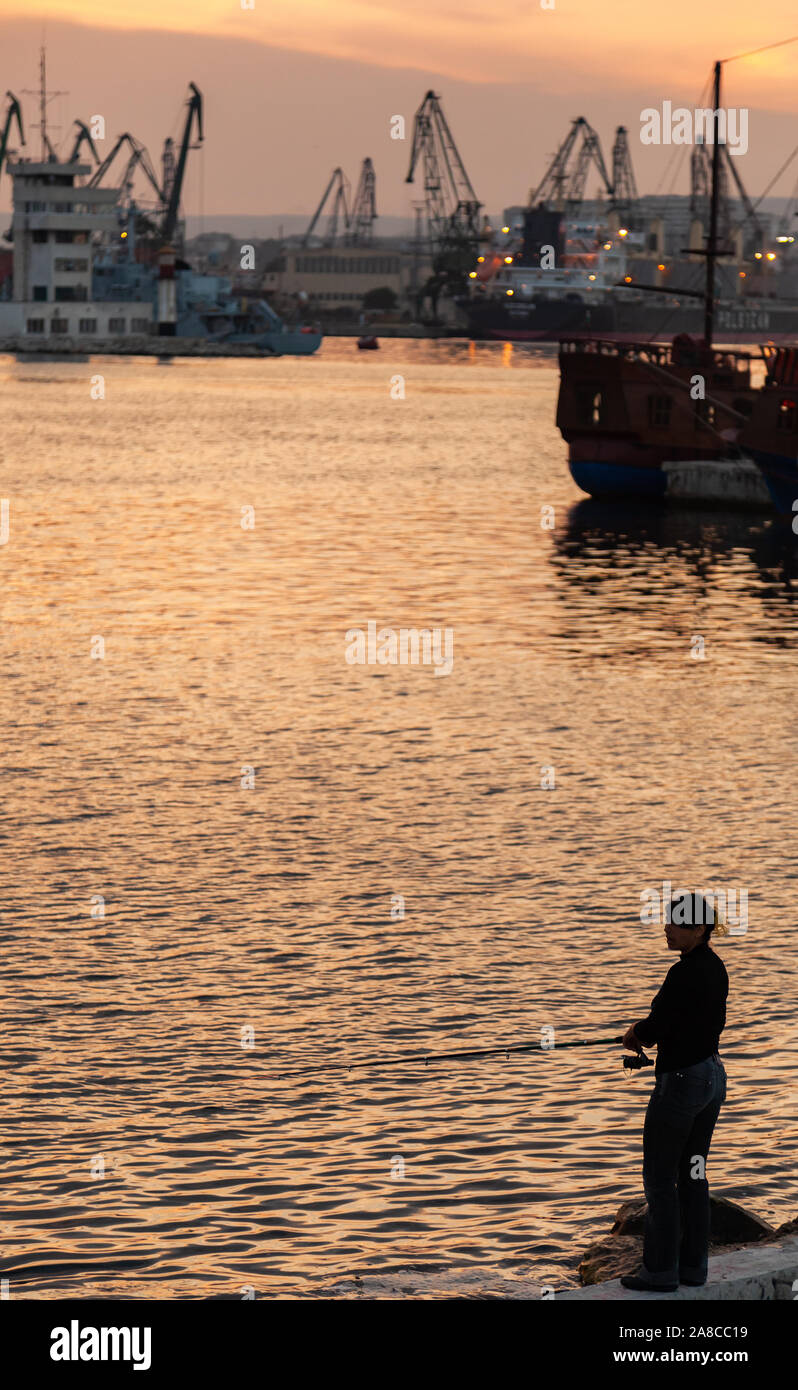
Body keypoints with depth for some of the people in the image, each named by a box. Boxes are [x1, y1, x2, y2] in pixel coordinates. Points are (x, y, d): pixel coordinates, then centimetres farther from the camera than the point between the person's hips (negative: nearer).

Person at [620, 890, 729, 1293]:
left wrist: (635, 1032, 4)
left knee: (659, 1177, 1)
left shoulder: (684, 973, -23)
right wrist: (648, 1032, 9)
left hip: (680, 1079, -9)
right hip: (712, 1075, 9)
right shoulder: (715, 967, 6)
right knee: (692, 1172, 15)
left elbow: (657, 1026, -19)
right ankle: (693, 1265, 19)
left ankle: (660, 1270, 5)